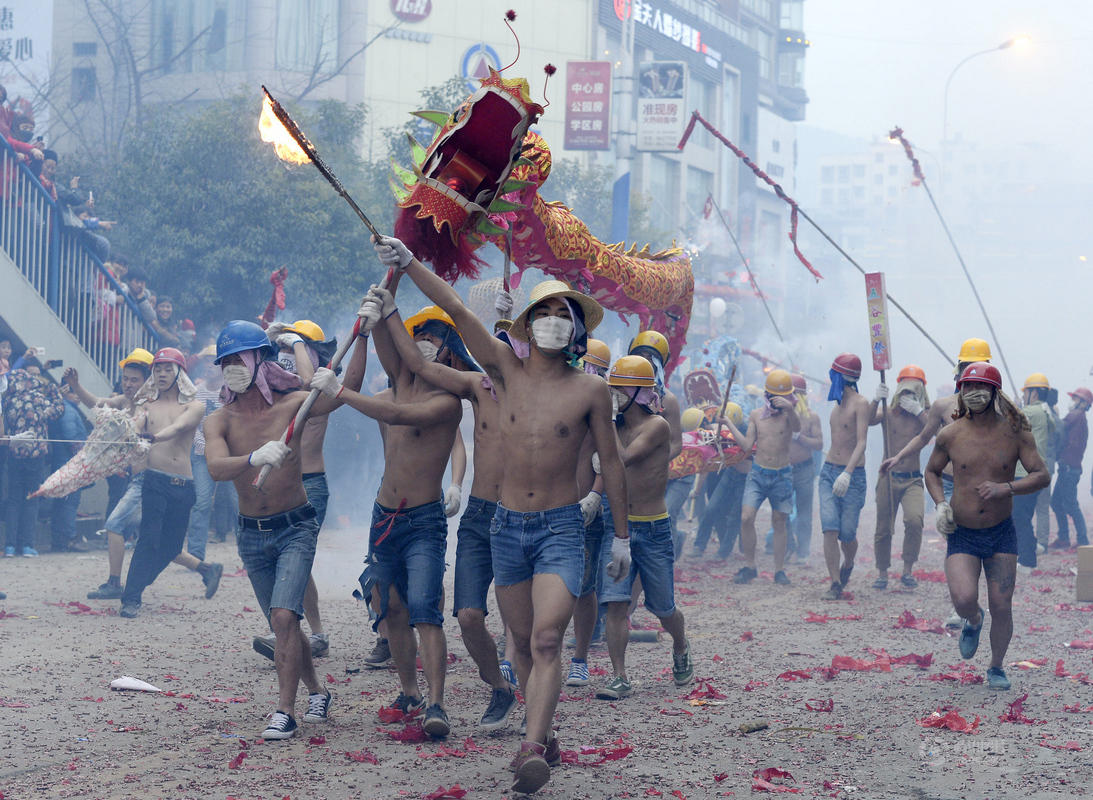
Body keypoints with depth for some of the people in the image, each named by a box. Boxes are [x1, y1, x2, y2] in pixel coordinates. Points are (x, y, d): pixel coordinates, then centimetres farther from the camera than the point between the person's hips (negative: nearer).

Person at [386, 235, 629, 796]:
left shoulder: (591, 391, -3)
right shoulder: (507, 371, 1)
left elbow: (610, 462, 6)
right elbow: (457, 311, -9)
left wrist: (621, 534, 9)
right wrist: (409, 264, -19)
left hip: (562, 527, -3)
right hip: (507, 525, 3)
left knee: (547, 640, -19)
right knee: (524, 643, 12)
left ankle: (531, 751, -29)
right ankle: (544, 737, 28)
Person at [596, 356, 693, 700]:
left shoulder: (657, 426, -9)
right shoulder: (616, 426, 7)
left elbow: (624, 458, -21)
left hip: (653, 529, -4)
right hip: (618, 525, 4)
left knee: (663, 607, 9)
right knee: (615, 603, -9)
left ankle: (681, 648, 39)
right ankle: (619, 678, -7)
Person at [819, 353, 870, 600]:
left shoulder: (860, 403, -11)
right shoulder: (838, 402, 12)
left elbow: (861, 443, -19)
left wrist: (847, 473, -28)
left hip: (853, 475, -6)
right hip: (829, 471, 6)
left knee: (847, 534, -2)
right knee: (830, 529, -9)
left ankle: (848, 565, 31)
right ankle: (835, 584, -7)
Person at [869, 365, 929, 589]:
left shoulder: (924, 415, 3)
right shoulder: (889, 413, 2)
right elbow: (868, 420, -16)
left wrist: (919, 412, -23)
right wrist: (876, 400, -31)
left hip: (913, 480, 0)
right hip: (888, 477, 0)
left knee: (914, 520, -22)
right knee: (883, 529, 3)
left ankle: (908, 571, -9)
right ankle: (882, 573, 20)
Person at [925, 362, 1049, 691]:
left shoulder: (1015, 432, -5)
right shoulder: (950, 435, -3)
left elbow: (1042, 476, -5)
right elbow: (932, 472, 14)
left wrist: (1005, 488, -22)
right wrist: (941, 504, -4)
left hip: (1002, 533, 0)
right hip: (962, 534, 0)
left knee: (1001, 608, -1)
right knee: (964, 599, -20)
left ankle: (996, 667, 24)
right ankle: (973, 621, 18)